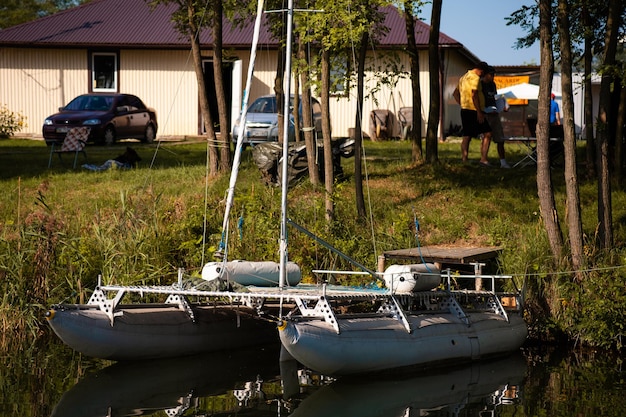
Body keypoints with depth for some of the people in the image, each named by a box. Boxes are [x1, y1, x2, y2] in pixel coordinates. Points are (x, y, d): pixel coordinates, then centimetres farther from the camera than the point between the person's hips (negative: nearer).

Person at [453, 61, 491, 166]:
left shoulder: (463, 77, 19)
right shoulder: (475, 78, -11)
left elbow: (455, 94, 25)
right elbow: (474, 95, -21)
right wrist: (479, 112, -21)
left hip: (465, 110, 9)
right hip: (473, 110, -9)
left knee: (466, 136, 10)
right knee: (487, 134, -6)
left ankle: (464, 160, 7)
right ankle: (483, 159, -14)